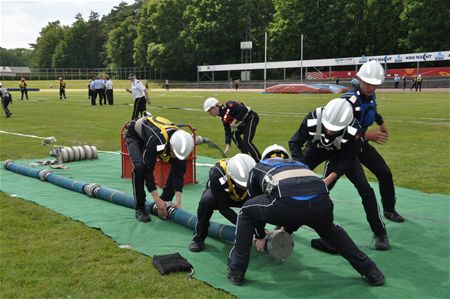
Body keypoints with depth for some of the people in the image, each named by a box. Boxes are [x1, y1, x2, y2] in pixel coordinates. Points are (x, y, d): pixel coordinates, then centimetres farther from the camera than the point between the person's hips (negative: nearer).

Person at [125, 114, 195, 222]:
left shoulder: (180, 143, -29)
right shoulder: (155, 140, -46)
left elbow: (179, 173, -22)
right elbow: (148, 170, -39)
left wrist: (178, 201, -26)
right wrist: (157, 200, -36)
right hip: (135, 135, -5)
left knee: (178, 167, -9)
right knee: (140, 167, -29)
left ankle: (165, 201, 5)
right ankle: (139, 208, -14)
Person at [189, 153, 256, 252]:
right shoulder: (217, 175, -39)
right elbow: (223, 208, -34)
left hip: (242, 198, 3)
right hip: (218, 193, -3)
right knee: (206, 201, -37)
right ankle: (198, 238, -15)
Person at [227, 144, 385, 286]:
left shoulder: (258, 167, 36)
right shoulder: (299, 164, 44)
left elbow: (256, 201, 43)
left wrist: (260, 237, 58)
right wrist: (287, 230, 68)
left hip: (285, 202, -4)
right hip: (321, 201, 4)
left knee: (246, 212, 27)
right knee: (331, 231, 39)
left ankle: (236, 272, 26)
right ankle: (370, 271, 36)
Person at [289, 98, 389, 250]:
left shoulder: (354, 130, -37)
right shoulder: (312, 120, -38)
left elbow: (348, 159, -23)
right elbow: (295, 143, -25)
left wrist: (329, 178, -31)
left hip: (341, 153, -1)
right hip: (316, 148, 1)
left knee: (364, 188, -10)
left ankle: (380, 233, 6)